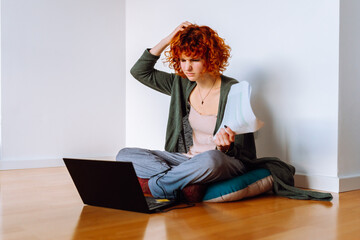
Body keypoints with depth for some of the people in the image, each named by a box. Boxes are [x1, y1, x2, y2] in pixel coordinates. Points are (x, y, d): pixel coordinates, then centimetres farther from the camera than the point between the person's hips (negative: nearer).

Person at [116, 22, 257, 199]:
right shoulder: (182, 84, 7)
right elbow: (140, 71, 12)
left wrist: (224, 146, -33)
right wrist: (167, 40, 2)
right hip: (187, 159, 6)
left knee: (211, 159, -43)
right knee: (124, 155, -11)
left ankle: (157, 185, -22)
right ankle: (187, 183, -28)